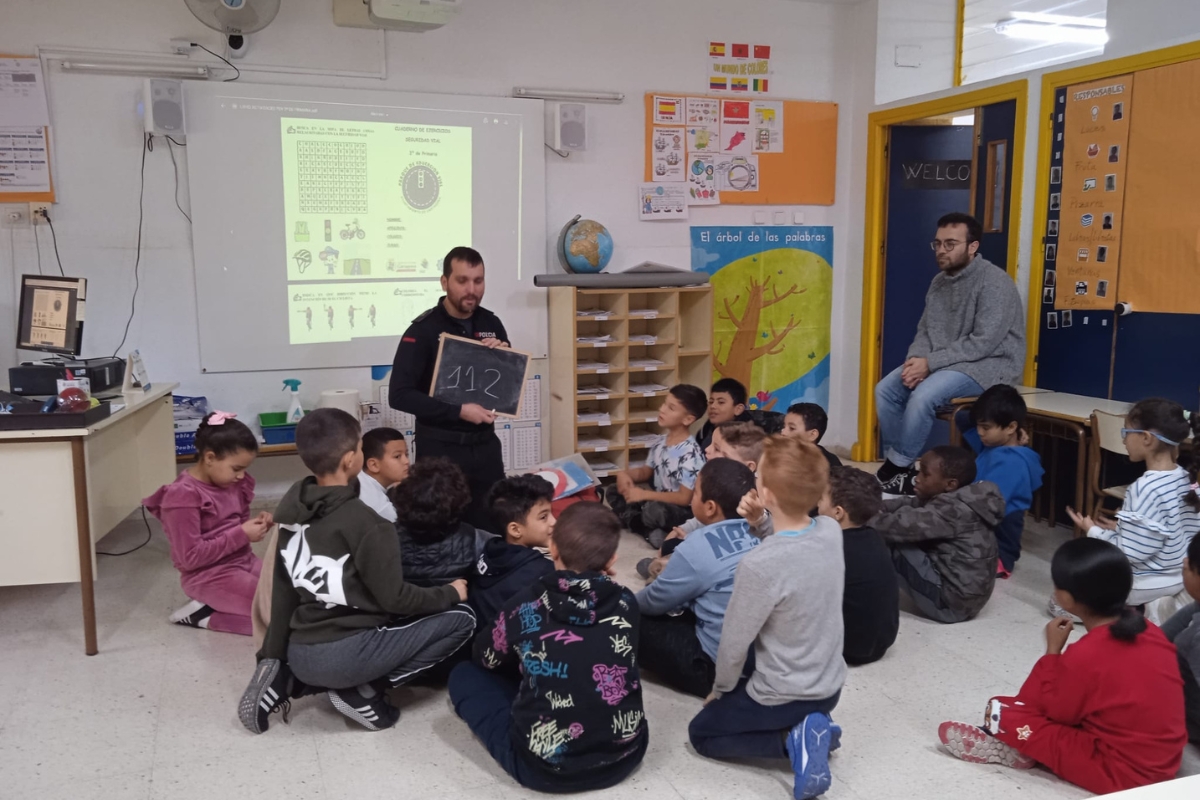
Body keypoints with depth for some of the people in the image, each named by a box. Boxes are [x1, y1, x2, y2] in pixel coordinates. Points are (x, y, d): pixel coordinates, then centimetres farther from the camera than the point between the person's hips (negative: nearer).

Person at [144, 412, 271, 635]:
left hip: (244, 561, 9)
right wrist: (241, 535, -21)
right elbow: (190, 557, -20)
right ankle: (206, 614, -4)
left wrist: (256, 523, -3)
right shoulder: (183, 496, -18)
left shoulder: (230, 484, 5)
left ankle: (214, 606, 5)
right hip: (210, 576, -9)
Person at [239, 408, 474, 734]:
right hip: (344, 656, -7)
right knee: (460, 617, 1)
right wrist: (450, 593, 5)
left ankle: (287, 679, 10)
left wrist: (272, 656, 16)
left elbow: (283, 588, 10)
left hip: (299, 654, 7)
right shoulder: (365, 523, -17)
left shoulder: (291, 505, 3)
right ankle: (363, 692, -4)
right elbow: (394, 598, -12)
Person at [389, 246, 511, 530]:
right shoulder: (423, 330, -11)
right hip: (441, 447, -4)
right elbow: (399, 395, -17)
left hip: (485, 443, 5)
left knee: (491, 526, 11)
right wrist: (459, 411, -22)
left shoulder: (491, 324, 4)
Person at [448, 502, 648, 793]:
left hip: (544, 767, -3)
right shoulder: (626, 603, -5)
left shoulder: (526, 607, -11)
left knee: (464, 675, 14)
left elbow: (485, 658, 10)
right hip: (625, 756, 4)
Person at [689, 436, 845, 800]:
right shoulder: (831, 531, -13)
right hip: (831, 686, 7)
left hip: (784, 696, -7)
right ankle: (810, 728, 10)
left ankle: (793, 740, -2)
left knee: (701, 732, 19)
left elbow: (734, 642, -17)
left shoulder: (758, 565, -32)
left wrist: (721, 690, 1)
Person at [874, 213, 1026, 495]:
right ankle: (895, 462, 0)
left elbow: (983, 343, -23)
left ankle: (899, 467, -12)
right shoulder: (940, 281, 9)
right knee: (886, 389, -9)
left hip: (988, 365, -8)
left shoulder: (994, 282, -16)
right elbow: (925, 331, 11)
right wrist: (916, 359, -12)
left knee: (922, 396, -30)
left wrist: (930, 362, -23)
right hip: (944, 364, 8)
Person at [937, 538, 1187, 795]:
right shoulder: (1149, 630, -2)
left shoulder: (1084, 655, -23)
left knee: (1002, 710, -8)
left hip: (1122, 772, -8)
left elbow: (1056, 712, -7)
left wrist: (1053, 651, -3)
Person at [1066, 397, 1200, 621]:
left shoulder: (1145, 488, -28)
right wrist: (1121, 528, 10)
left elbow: (1130, 553, -25)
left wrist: (1093, 530, -9)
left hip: (1147, 583, -7)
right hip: (1178, 577, 7)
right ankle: (1157, 605, 21)